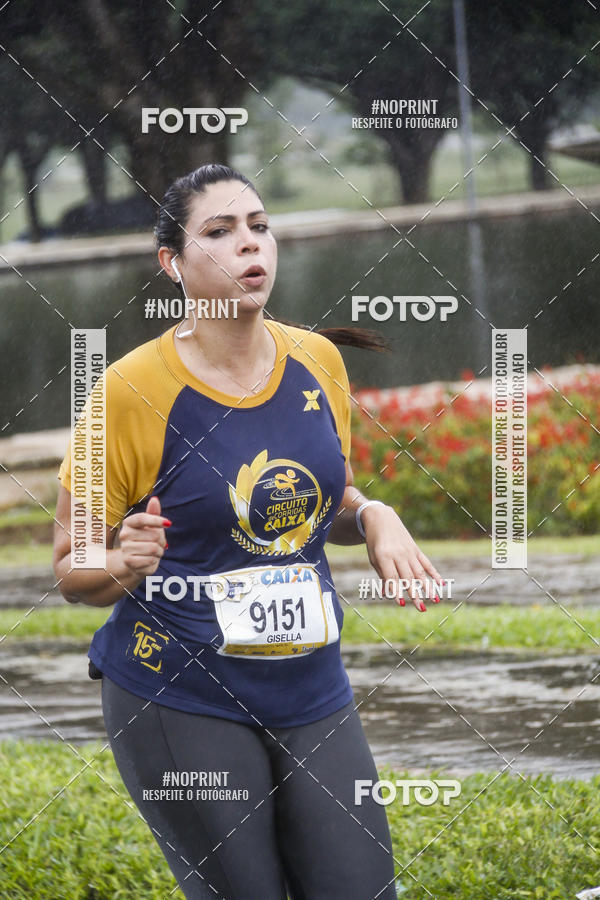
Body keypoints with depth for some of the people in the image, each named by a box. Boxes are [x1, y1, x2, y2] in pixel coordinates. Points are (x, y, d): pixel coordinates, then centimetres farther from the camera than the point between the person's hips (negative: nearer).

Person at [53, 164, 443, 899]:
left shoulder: (319, 362, 3)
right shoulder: (133, 390, -12)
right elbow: (72, 571, -5)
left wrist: (373, 518, -2)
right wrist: (123, 567, -27)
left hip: (311, 693, 5)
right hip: (181, 704, -5)